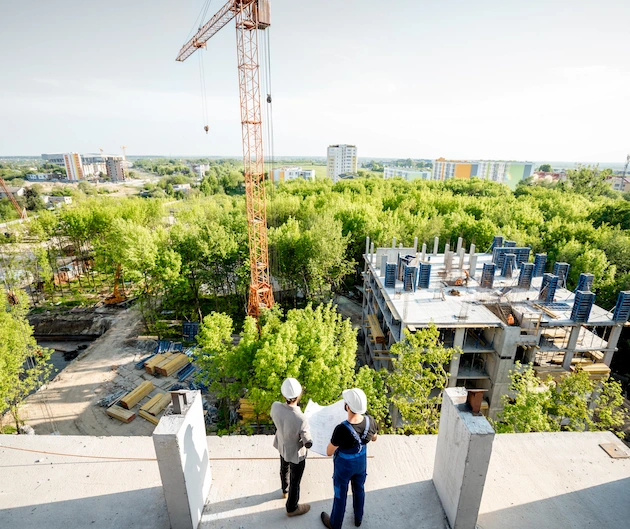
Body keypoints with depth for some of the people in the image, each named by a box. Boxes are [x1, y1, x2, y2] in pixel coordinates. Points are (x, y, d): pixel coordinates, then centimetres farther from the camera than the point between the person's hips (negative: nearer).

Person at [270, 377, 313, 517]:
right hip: (296, 453, -5)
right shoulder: (301, 419, -42)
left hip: (282, 446, 5)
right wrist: (308, 442, -4)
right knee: (295, 481, 22)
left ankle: (285, 490, 64)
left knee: (284, 469, 34)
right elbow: (308, 443, -26)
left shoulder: (275, 406, -28)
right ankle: (292, 508, 48)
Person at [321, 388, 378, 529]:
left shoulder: (341, 429, -41)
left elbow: (329, 452, -23)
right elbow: (374, 438, -3)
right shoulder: (370, 421, -27)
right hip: (361, 462, 4)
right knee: (359, 489, 32)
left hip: (344, 466, -4)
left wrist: (335, 439, -7)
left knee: (340, 495, 23)